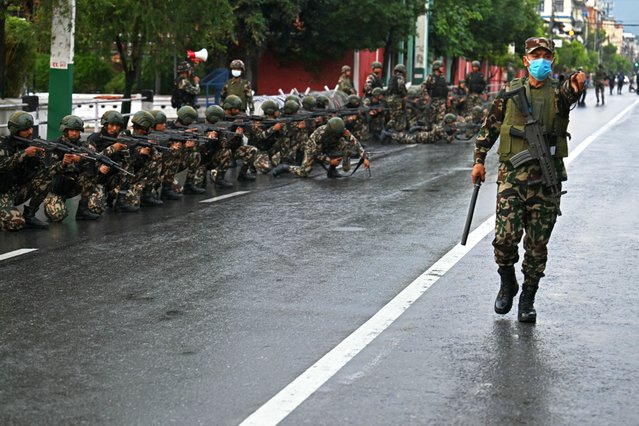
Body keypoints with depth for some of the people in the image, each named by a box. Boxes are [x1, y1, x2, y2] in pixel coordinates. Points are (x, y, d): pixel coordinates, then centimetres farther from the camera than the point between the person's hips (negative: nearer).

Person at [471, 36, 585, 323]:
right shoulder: (510, 92, 7)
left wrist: (576, 85, -46)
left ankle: (528, 299, 18)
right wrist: (479, 160, 8)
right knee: (505, 236, -10)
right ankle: (507, 283, 18)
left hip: (546, 179, 0)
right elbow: (489, 127, 15)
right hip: (512, 174, 0)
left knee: (537, 243, 4)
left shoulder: (558, 92, 3)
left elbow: (568, 94, -22)